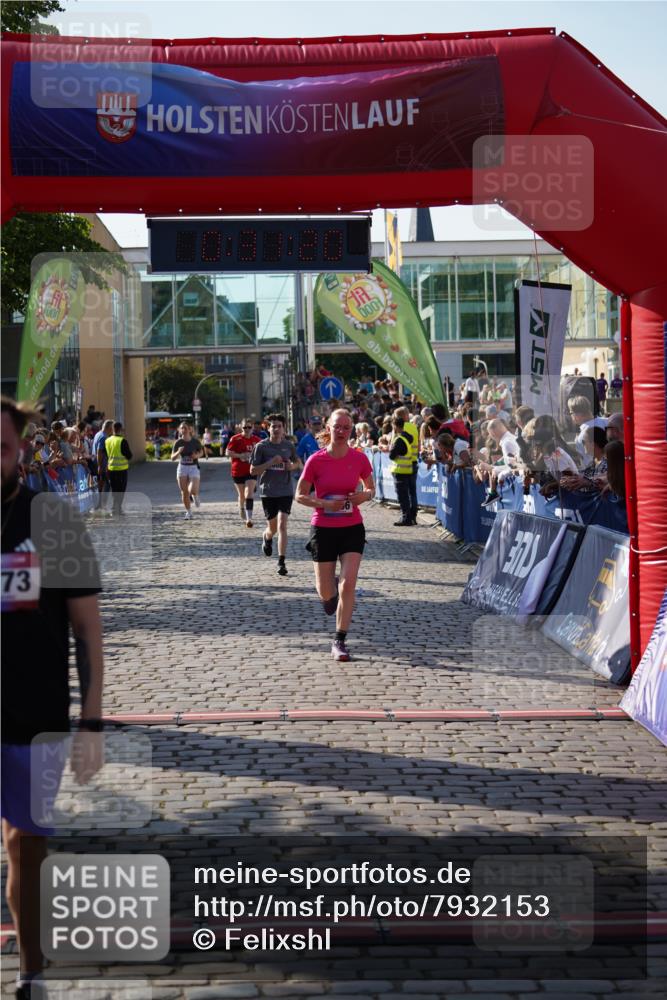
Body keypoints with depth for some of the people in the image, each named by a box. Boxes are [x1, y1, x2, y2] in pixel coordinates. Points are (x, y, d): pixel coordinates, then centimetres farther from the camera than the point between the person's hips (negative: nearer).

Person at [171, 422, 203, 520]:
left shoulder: (196, 441, -6)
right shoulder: (178, 443, -4)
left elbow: (201, 452, 11)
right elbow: (173, 458, -4)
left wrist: (197, 455, -11)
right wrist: (178, 452, -24)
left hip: (194, 467, -2)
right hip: (182, 468, 2)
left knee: (193, 490, -19)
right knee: (184, 492, 3)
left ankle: (195, 495, 20)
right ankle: (189, 512, 19)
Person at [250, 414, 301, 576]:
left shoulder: (289, 446, 3)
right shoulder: (261, 446, -4)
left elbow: (298, 462, 19)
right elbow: (253, 471, -6)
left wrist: (293, 466, -4)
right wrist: (271, 462, -18)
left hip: (286, 491, 0)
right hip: (268, 492, 0)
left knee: (282, 526, -12)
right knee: (272, 528, 11)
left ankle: (281, 563, -9)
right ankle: (266, 538, 49)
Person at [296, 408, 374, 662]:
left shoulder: (359, 458, -3)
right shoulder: (316, 460, -9)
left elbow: (371, 488, 12)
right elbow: (300, 495, -2)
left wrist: (364, 496, -11)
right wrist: (324, 504, -18)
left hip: (352, 528, 1)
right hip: (323, 529, -1)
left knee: (348, 584, -11)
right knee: (326, 592, 6)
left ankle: (339, 641, 0)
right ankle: (330, 594, 46)